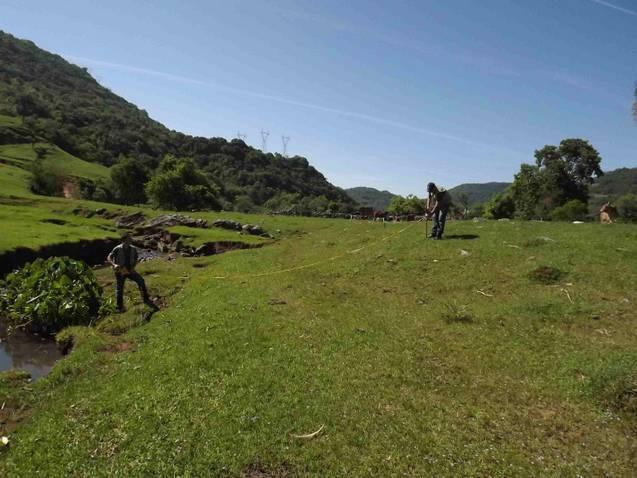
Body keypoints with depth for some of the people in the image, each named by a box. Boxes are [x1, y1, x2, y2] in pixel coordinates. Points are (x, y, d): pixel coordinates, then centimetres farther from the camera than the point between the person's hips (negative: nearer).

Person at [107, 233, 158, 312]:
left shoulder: (133, 249, -5)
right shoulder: (118, 249, -15)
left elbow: (136, 259, 10)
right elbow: (109, 258, -14)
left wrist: (133, 267, -6)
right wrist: (114, 265, -33)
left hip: (130, 270, 3)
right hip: (120, 271, -2)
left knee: (141, 280, -17)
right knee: (120, 289, 7)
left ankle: (146, 299, -7)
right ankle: (120, 307, 25)